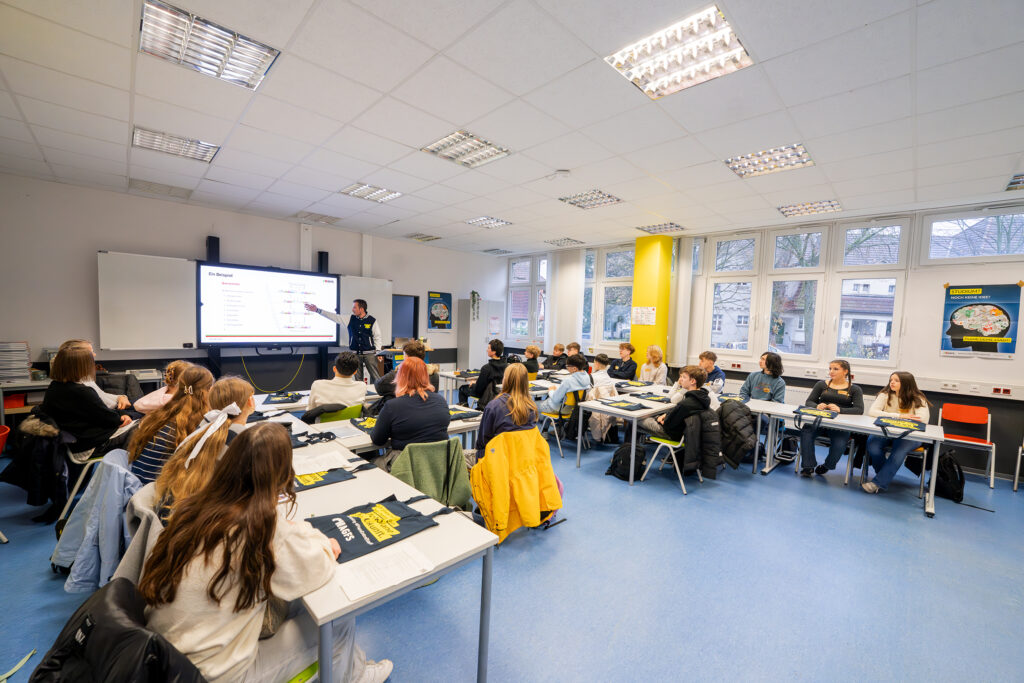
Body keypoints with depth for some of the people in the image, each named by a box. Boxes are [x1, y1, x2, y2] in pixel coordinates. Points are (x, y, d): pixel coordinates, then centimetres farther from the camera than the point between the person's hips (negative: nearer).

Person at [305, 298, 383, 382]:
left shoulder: (372, 321, -5)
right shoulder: (350, 319, 4)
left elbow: (377, 337, -1)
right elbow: (334, 316, 6)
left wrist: (378, 352, -8)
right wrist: (317, 310, 3)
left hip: (369, 354, -4)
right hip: (354, 353, 4)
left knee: (375, 377, -4)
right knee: (358, 378, 10)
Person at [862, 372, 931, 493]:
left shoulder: (918, 400, -1)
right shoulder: (885, 395, 3)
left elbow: (923, 419, -16)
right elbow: (872, 411, -10)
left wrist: (889, 417, -15)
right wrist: (899, 416, -18)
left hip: (909, 435, -2)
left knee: (900, 449, -33)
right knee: (872, 444, -29)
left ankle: (878, 483, -28)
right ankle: (885, 477, -6)